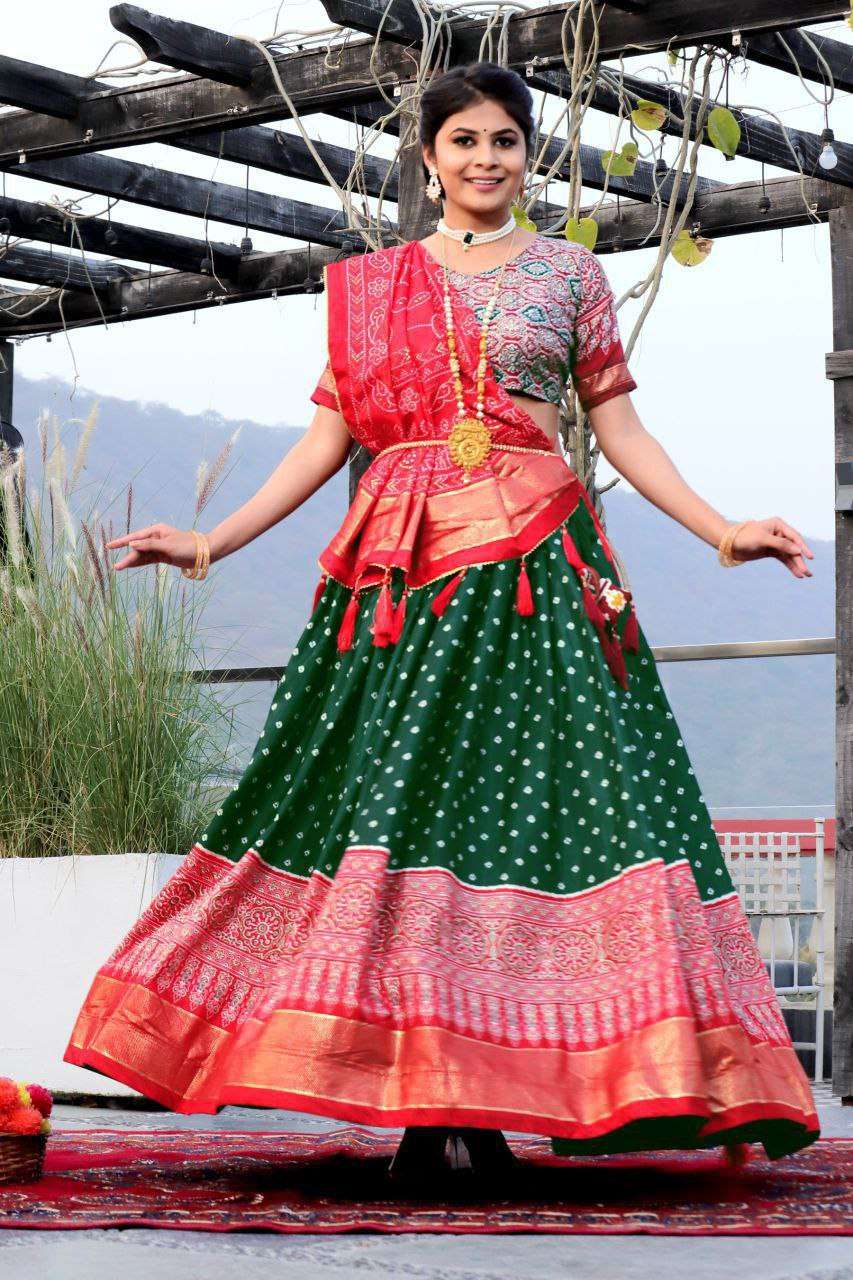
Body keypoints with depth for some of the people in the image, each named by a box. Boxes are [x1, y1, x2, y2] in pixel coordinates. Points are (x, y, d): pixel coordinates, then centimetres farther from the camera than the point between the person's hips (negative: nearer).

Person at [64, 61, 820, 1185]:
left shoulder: (571, 273, 14)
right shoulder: (369, 284, 16)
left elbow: (620, 430, 11)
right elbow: (330, 438, 14)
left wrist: (723, 530, 0)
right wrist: (214, 542, 7)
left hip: (535, 564, -1)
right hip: (401, 563, 1)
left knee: (522, 793, -11)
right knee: (399, 792, -9)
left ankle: (478, 1103, -10)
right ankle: (431, 1109, -7)